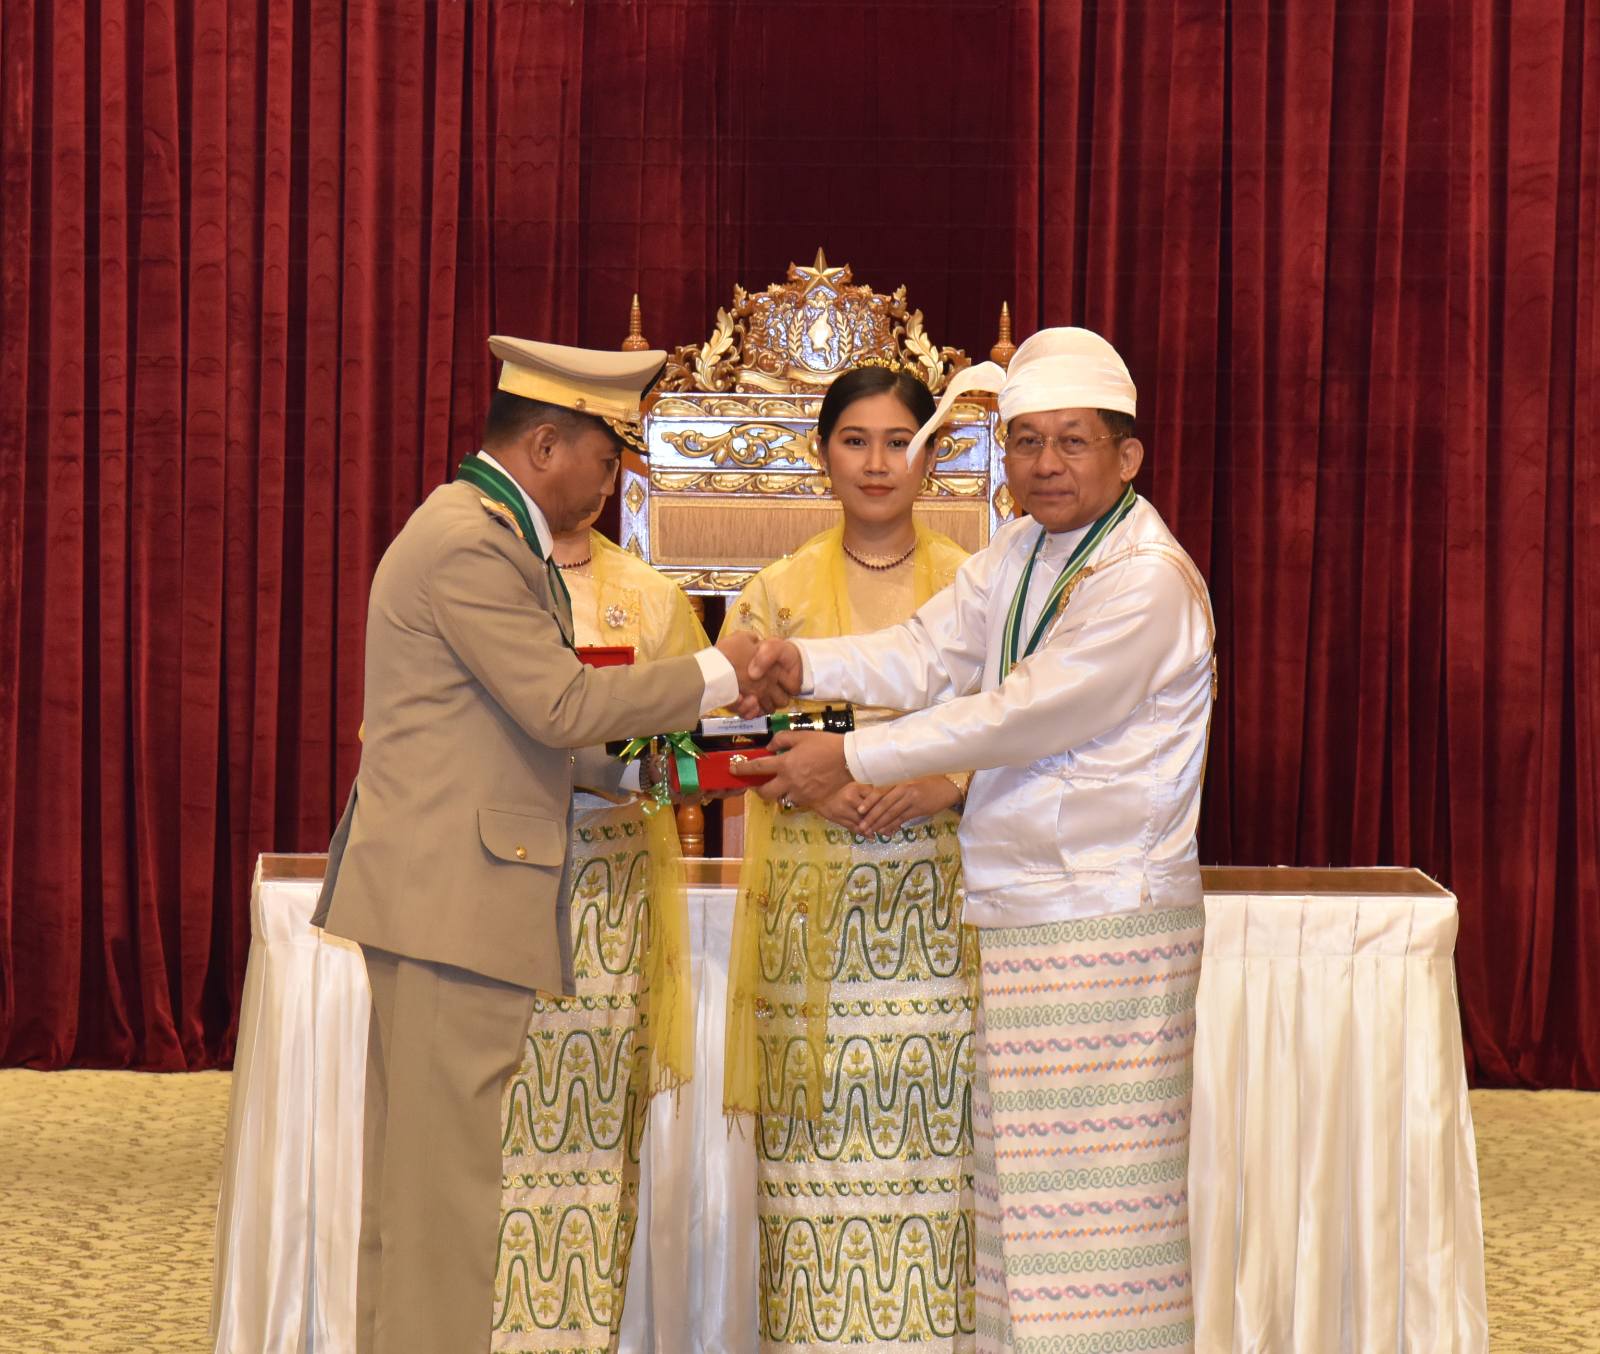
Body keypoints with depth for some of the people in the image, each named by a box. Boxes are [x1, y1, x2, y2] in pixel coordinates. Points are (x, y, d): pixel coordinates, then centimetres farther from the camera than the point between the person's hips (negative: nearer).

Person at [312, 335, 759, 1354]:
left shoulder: (482, 533, 19)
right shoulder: (469, 542, -14)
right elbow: (562, 703, -19)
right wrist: (717, 676, -9)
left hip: (440, 898, 11)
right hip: (453, 899, -11)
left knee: (414, 1174, 13)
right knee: (446, 1178, -6)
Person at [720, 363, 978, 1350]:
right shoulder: (779, 591, 9)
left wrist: (944, 787, -13)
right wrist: (817, 785, -13)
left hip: (939, 893, 0)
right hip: (814, 903, 0)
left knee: (931, 1134, -3)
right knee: (822, 1143, -2)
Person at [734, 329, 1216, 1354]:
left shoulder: (1149, 582, -15)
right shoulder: (1023, 553, 14)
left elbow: (1019, 716, -18)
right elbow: (931, 656, 7)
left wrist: (853, 759, -14)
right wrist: (808, 664, -12)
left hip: (1108, 917, -8)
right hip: (1019, 911, 8)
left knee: (1095, 1179, -6)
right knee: (1028, 1180, 10)